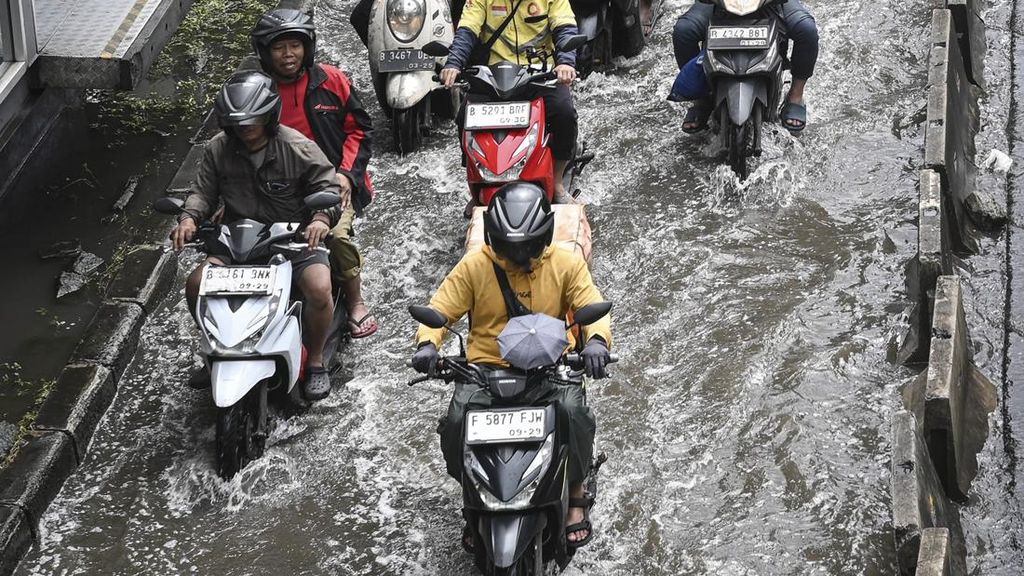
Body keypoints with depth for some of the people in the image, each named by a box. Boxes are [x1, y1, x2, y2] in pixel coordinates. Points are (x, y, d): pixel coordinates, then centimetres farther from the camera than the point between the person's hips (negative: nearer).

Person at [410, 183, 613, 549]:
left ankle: (576, 496, -4)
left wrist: (597, 340, -29)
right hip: (486, 369, 1)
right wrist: (427, 343, -22)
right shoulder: (474, 267, 1)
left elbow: (593, 309, -5)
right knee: (456, 424, -25)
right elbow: (439, 310, 1)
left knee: (574, 413, -30)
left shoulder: (566, 265, 2)